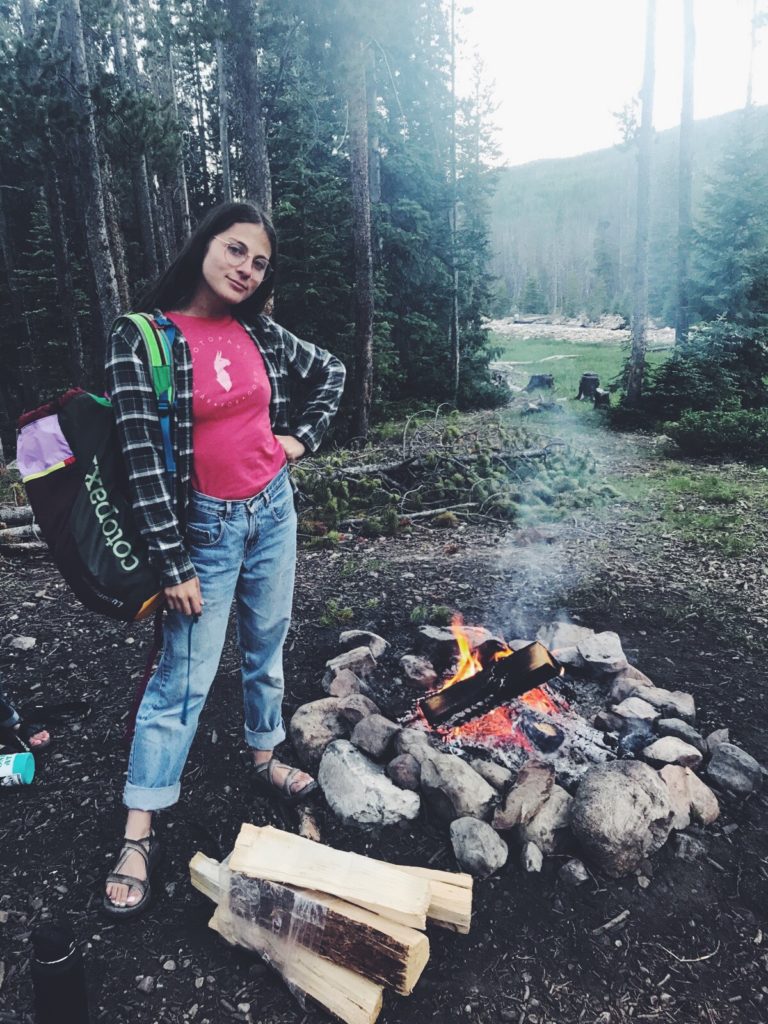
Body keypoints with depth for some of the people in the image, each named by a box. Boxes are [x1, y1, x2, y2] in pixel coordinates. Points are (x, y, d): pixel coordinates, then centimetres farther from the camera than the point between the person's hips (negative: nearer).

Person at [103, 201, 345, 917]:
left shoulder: (259, 334, 1)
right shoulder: (142, 338, -14)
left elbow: (330, 370, 19)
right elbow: (142, 457, -17)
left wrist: (303, 436, 5)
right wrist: (173, 566, -17)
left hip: (273, 510, 5)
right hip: (206, 526, -5)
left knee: (266, 646, 18)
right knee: (184, 677, -2)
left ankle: (264, 756, 41)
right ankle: (138, 835, 13)